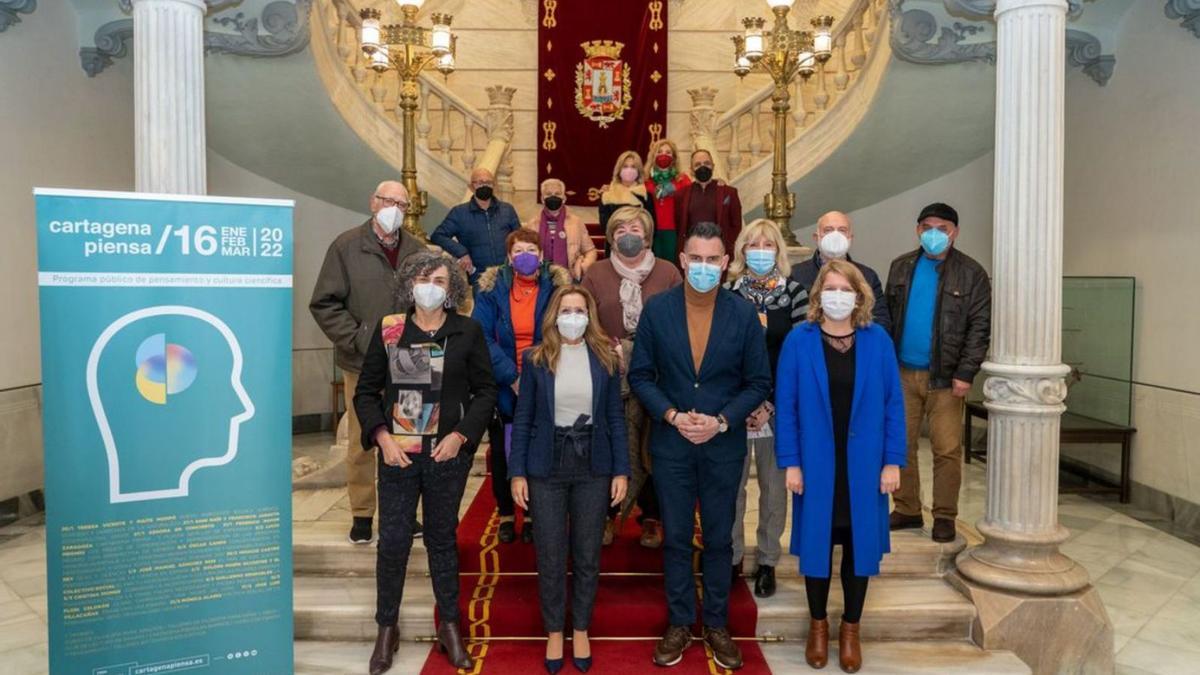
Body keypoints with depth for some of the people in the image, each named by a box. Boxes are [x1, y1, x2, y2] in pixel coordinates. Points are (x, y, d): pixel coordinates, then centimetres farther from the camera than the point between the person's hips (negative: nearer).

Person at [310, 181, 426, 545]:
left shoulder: (415, 250, 7)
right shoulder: (347, 246, -2)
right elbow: (324, 303, -5)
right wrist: (359, 340, -11)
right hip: (362, 364, -3)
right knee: (362, 442, 4)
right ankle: (362, 515, 18)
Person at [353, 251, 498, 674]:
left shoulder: (467, 331, -2)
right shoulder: (387, 328, 1)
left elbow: (485, 391, 1)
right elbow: (366, 391, 4)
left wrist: (461, 435, -10)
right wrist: (382, 436, -9)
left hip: (447, 454, 0)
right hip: (397, 453, 0)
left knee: (443, 539, 12)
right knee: (392, 541, 5)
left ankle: (450, 627, 26)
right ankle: (387, 629, 22)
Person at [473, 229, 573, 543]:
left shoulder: (557, 285, -4)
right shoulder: (492, 287, -4)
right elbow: (483, 337, -11)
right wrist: (511, 376, -20)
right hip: (502, 387, 0)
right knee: (501, 451, 10)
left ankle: (533, 514, 26)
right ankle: (506, 514, 27)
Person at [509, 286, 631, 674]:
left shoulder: (606, 358, 1)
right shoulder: (537, 359, -1)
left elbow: (616, 417, 2)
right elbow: (523, 419, 0)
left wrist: (621, 470, -2)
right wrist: (517, 472, -5)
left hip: (593, 466, 1)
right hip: (547, 466, -1)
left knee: (587, 556, 10)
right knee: (550, 557, 7)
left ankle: (581, 630, 27)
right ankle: (554, 632, 24)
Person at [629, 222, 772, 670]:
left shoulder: (744, 314, -6)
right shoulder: (657, 309, -5)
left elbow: (758, 382, -2)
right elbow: (640, 375, -1)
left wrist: (721, 421, -14)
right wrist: (672, 415, -15)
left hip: (724, 445, 0)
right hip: (671, 443, 0)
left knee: (719, 539, 12)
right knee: (676, 538, 11)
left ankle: (717, 625, 29)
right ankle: (679, 624, 27)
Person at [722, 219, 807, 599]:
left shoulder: (794, 293, 0)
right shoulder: (727, 292, 1)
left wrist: (772, 403, -7)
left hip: (778, 405, 0)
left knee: (773, 484, 8)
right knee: (732, 483, 6)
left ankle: (767, 562, 21)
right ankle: (731, 557, 21)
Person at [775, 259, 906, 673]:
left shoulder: (877, 340, -2)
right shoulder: (799, 340, -6)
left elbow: (893, 404, 0)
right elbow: (786, 405, -5)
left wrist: (893, 461, -4)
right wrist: (790, 463, -8)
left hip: (864, 464, 1)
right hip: (816, 463, -1)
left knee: (859, 544, 11)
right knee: (817, 543, 10)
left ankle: (851, 629, 29)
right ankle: (818, 625, 30)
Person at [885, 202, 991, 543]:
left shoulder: (971, 274, -1)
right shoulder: (900, 268, 9)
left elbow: (980, 328, -5)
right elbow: (887, 318, 10)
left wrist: (966, 373, -12)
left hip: (945, 376, -3)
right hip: (903, 373, 3)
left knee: (947, 450, -1)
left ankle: (945, 516, 12)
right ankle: (907, 510, 20)